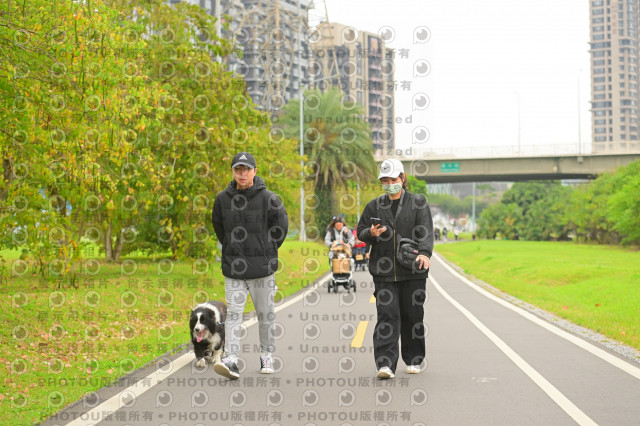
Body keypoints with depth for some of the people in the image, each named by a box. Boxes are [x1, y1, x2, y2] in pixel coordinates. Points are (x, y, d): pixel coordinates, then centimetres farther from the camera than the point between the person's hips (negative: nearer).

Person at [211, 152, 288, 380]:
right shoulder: (223, 199, 2)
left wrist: (268, 251, 3)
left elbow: (281, 225, 3)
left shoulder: (268, 198, -7)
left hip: (262, 266, -1)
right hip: (233, 267, 1)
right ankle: (231, 359, -14)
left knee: (265, 313, 9)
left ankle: (266, 355, 24)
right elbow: (218, 225, 18)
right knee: (233, 313, -7)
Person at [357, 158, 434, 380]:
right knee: (387, 315, -8)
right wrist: (371, 233, -8)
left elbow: (426, 231, -6)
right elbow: (360, 231, 16)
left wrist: (424, 253, -24)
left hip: (412, 271, -1)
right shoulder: (374, 206, 12)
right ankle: (385, 363, -12)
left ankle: (413, 360, 22)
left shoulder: (418, 203, 5)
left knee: (413, 315, 6)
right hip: (384, 272, 1)